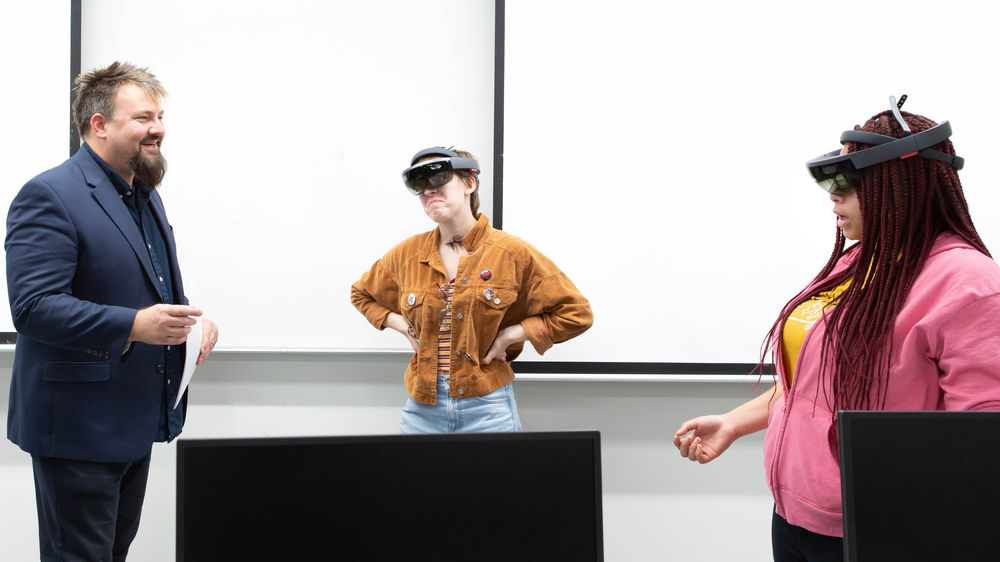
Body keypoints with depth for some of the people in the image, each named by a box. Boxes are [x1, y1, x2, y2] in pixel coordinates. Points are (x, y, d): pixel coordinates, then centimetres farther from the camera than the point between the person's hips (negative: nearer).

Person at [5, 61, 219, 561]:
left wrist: (191, 318, 3)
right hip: (78, 428, -9)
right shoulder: (49, 196, -16)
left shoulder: (145, 194, 14)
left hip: (135, 423, 9)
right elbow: (33, 307, -24)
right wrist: (133, 326, -32)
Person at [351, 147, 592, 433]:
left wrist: (511, 334, -8)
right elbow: (362, 294, 24)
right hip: (423, 407, 3)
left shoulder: (512, 253, -4)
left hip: (488, 408, -2)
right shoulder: (407, 254, 6)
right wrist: (402, 325, 8)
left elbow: (577, 313, -1)